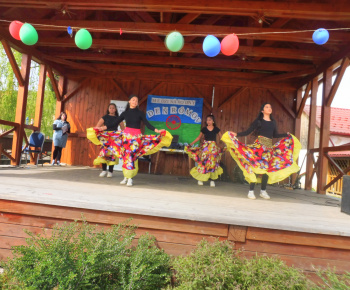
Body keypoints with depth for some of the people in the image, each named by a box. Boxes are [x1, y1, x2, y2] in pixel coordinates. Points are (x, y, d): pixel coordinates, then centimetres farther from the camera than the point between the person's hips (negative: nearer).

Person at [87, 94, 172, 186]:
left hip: (136, 136, -2)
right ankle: (126, 177, 11)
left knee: (132, 156, -9)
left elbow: (147, 124, -3)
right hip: (126, 135, 2)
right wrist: (104, 128, -1)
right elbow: (115, 123, 8)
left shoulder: (140, 113, 2)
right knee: (126, 156, 1)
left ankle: (130, 178, -4)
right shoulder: (125, 113, 7)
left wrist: (156, 130, -17)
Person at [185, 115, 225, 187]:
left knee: (213, 163, -2)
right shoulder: (204, 129, 4)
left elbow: (221, 137, 12)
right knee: (203, 162, -4)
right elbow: (199, 137, 11)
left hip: (213, 147, 0)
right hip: (205, 147, 0)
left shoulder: (216, 129, 4)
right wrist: (191, 144, 6)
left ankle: (212, 180, 5)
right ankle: (200, 179, 6)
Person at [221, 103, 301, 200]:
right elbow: (248, 132, -2)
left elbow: (275, 135, 22)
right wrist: (237, 134, -14)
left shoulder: (273, 122, 15)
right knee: (255, 166, -9)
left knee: (267, 168, 4)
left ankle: (263, 191, 16)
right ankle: (251, 191, -3)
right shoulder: (258, 121, 2)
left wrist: (287, 135, 23)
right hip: (259, 145, -4)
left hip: (269, 147, 5)